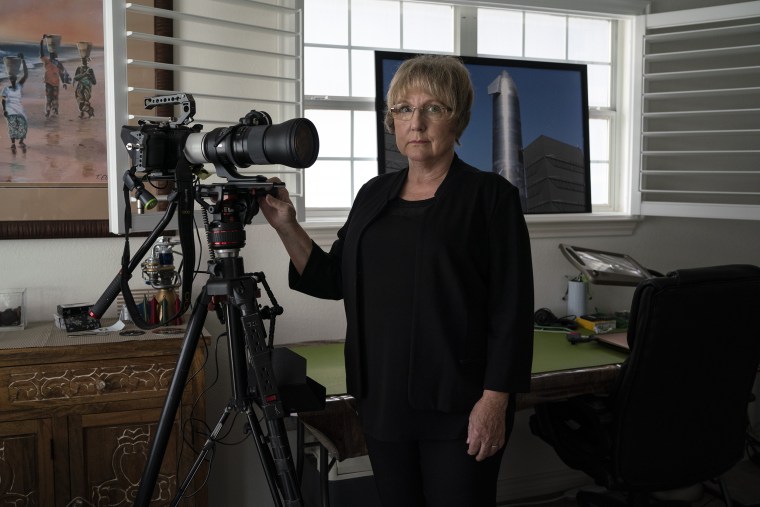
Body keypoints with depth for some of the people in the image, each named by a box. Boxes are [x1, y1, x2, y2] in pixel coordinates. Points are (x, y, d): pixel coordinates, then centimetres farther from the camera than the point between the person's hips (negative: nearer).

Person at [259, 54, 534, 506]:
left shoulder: (491, 196, -6)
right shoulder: (374, 194, 10)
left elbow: (511, 309, -10)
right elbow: (332, 280, 13)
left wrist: (495, 400, -15)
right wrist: (287, 226, 2)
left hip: (459, 405, -5)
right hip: (383, 399, 5)